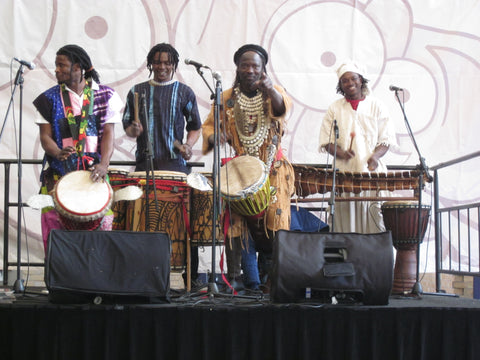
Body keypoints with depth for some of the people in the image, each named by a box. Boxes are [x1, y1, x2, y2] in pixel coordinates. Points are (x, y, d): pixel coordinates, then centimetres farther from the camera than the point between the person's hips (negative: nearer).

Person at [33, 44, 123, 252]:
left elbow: (108, 133, 1)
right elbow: (45, 136, 3)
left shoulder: (104, 95, 7)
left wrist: (103, 164, -15)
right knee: (54, 222, -9)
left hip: (94, 172, 0)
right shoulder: (50, 98, 9)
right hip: (58, 173, 0)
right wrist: (58, 153, -20)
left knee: (101, 223, -8)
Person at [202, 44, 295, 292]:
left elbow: (283, 106, -19)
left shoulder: (273, 93, 5)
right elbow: (208, 125, 12)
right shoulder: (227, 99, 11)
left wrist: (270, 90, -42)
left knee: (275, 221, -10)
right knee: (243, 224, -8)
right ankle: (251, 283, -2)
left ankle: (269, 279, 3)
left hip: (273, 171, -1)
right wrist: (214, 137, -13)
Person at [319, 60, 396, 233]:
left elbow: (386, 139, 7)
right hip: (344, 172, 0)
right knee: (345, 219, -6)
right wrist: (340, 153, -12)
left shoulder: (377, 106, 10)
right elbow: (326, 141, 8)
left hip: (372, 172, 0)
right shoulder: (334, 109, 12)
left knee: (373, 217, -8)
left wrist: (375, 156, -12)